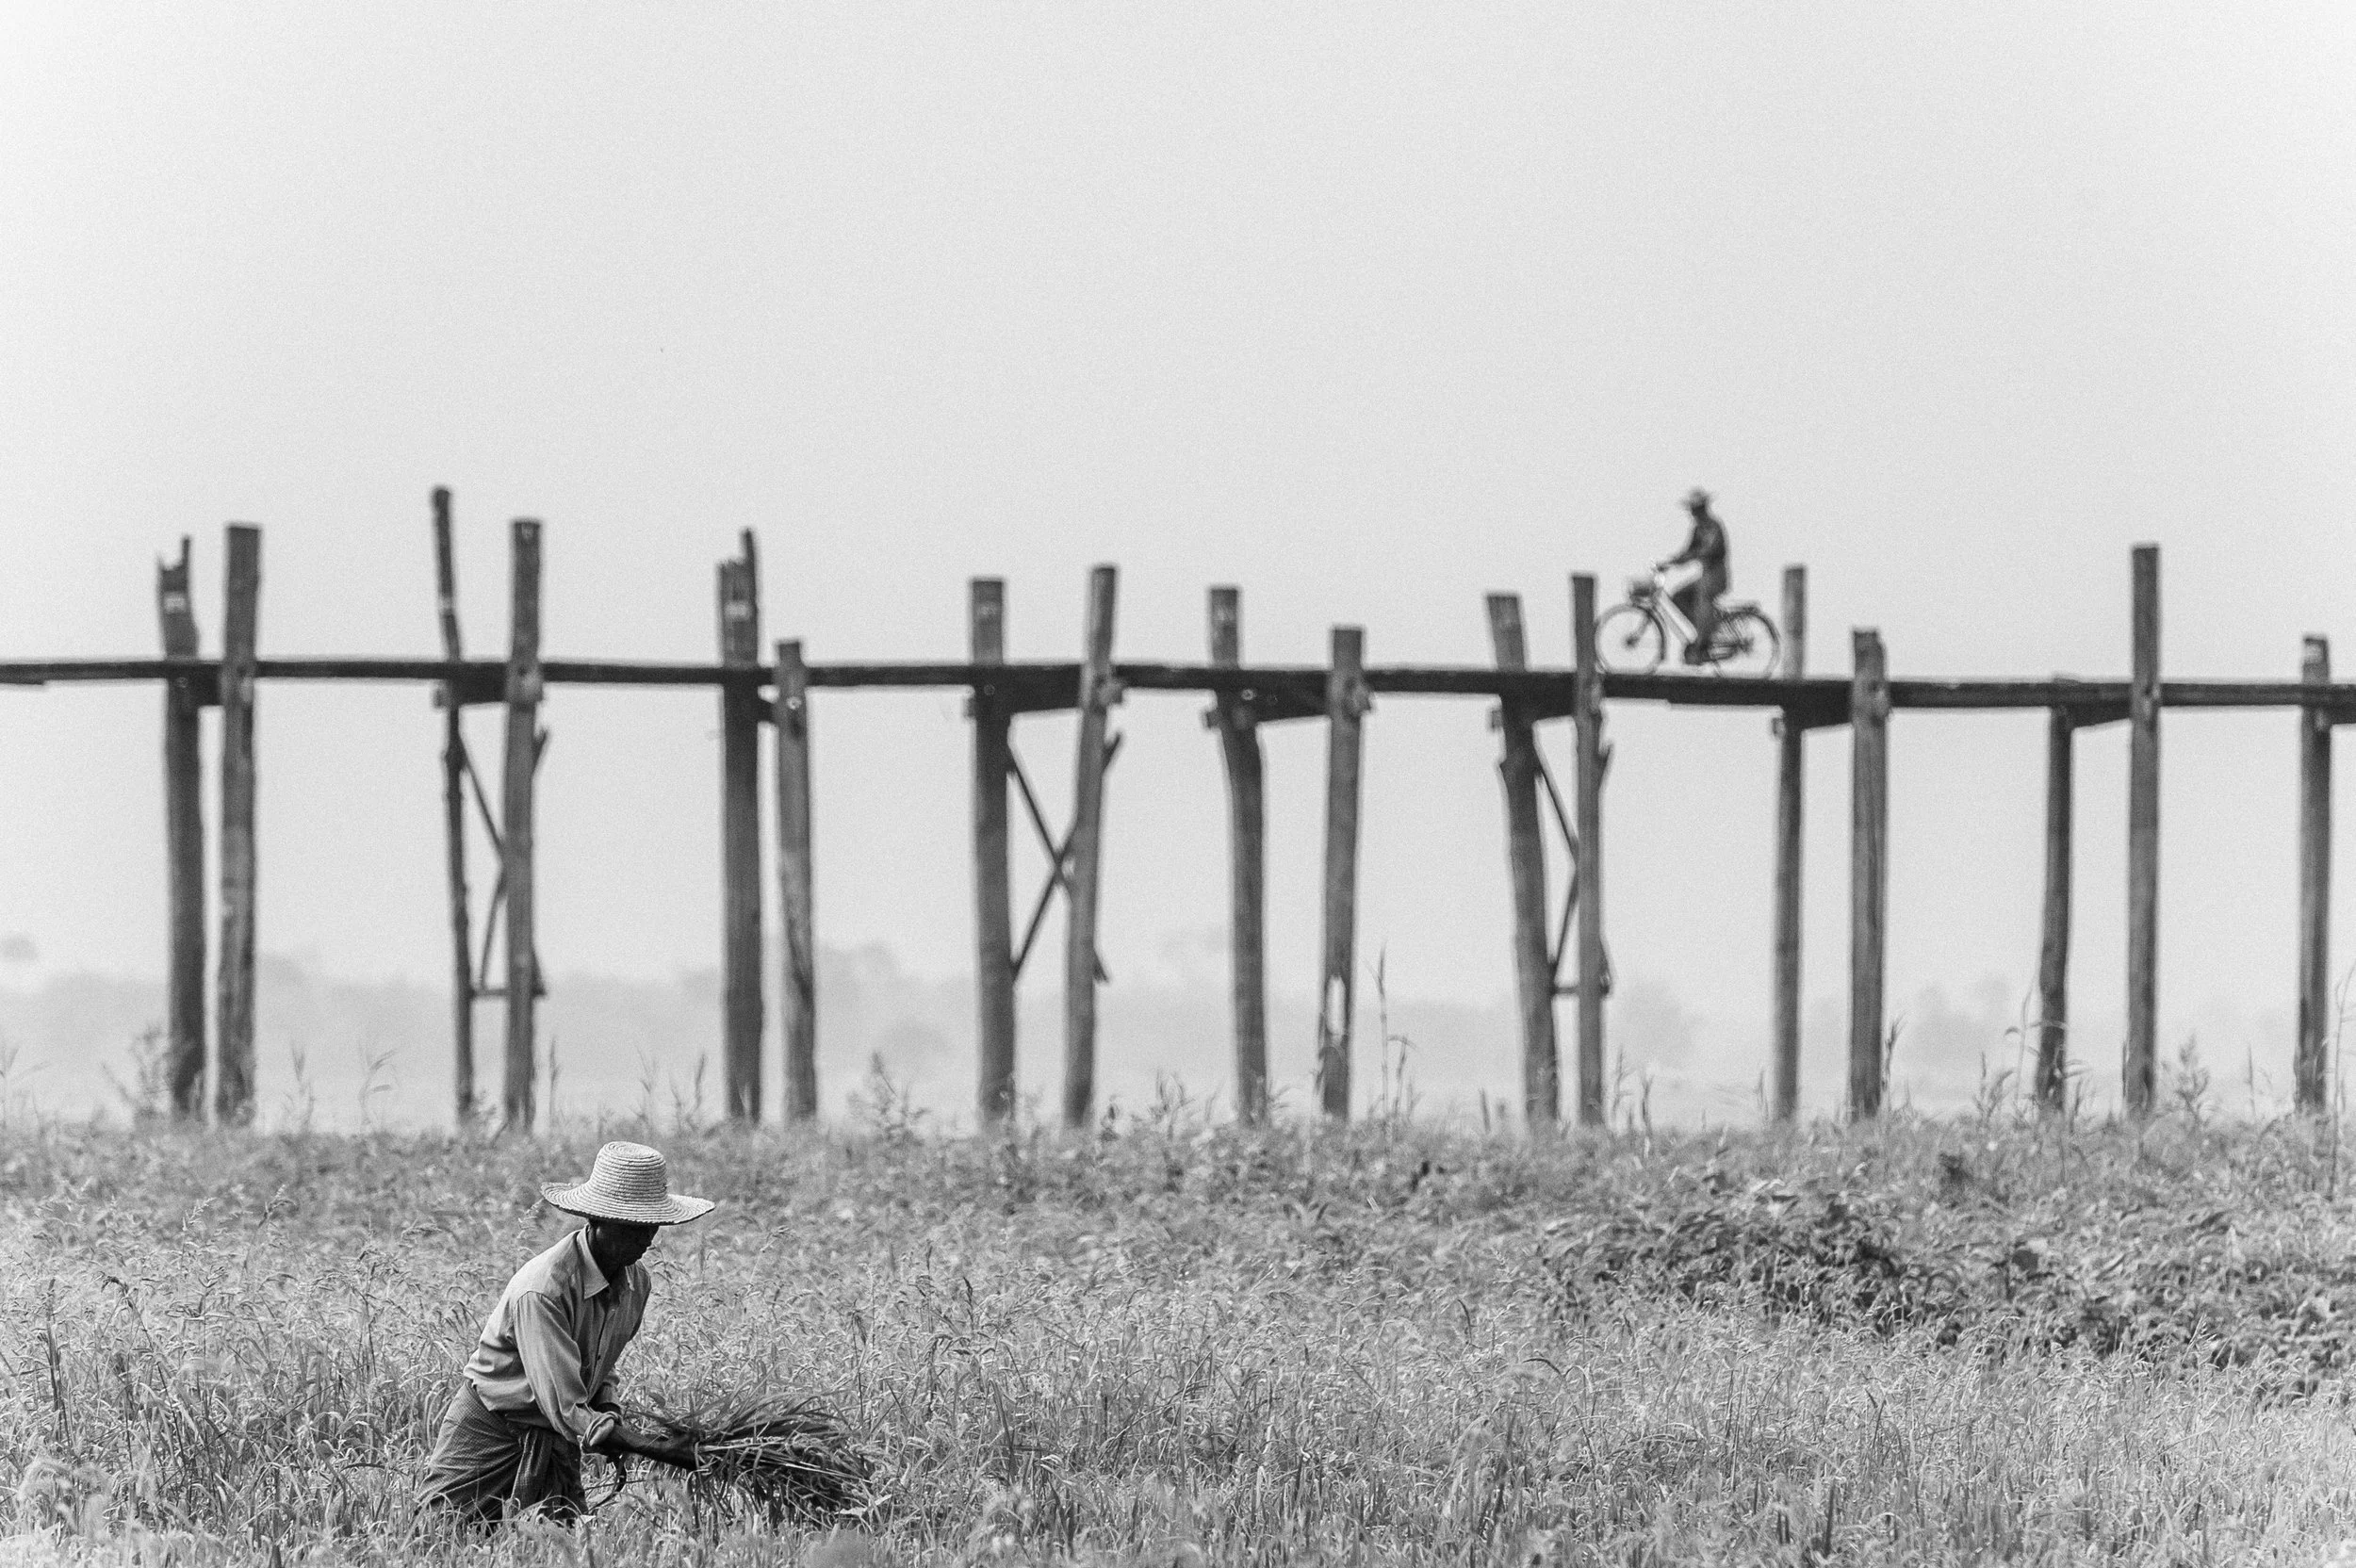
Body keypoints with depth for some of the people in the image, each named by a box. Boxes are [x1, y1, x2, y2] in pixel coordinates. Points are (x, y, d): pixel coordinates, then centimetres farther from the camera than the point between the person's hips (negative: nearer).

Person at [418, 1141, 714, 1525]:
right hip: (489, 1432, -6)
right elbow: (565, 1408, -34)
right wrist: (662, 1450, -40)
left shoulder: (636, 1281, -4)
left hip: (557, 1444, 6)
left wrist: (609, 1412, -8)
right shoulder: (544, 1291, -30)